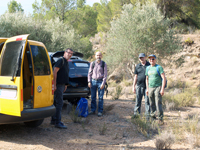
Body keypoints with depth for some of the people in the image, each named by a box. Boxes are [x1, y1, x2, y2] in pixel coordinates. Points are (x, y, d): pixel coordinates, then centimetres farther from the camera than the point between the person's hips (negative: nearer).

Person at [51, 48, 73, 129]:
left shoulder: (66, 62, 17)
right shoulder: (61, 61, -12)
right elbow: (54, 72, -19)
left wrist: (65, 85, 20)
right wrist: (54, 85, -23)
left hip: (62, 85, 10)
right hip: (58, 85, -10)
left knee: (57, 103, 14)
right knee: (59, 103, -9)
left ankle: (53, 120, 23)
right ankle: (58, 122, -5)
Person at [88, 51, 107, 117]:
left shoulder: (104, 64, 1)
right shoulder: (92, 63, 7)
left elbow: (105, 74, -1)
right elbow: (89, 73, 10)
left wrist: (103, 83, -8)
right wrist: (89, 81, 1)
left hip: (100, 81, -2)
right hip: (93, 81, 2)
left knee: (100, 97, 1)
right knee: (93, 97, 7)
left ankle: (100, 111, 9)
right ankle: (93, 110, 17)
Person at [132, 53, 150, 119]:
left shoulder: (149, 65, 3)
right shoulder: (137, 66, 10)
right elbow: (135, 76, 12)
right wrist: (133, 86, 8)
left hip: (147, 86, -2)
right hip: (139, 86, 2)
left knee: (147, 100, 1)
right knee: (138, 100, 4)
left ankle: (147, 114, 8)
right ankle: (136, 113, 10)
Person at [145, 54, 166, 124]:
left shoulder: (159, 67, -5)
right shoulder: (148, 68, 13)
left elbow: (164, 78, -10)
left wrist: (162, 89, -17)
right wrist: (147, 89, 16)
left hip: (158, 87, -5)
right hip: (150, 88, 5)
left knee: (158, 103, -11)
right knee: (152, 104, 8)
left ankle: (160, 118, -5)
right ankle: (152, 116, 21)